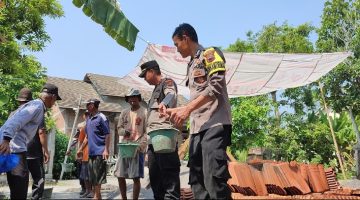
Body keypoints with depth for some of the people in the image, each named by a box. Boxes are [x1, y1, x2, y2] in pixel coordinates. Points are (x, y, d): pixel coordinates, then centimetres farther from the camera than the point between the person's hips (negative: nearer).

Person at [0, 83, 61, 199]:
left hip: (15, 147, 10)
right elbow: (16, 121, -22)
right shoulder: (38, 106, -9)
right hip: (14, 147, -10)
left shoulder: (36, 105, 22)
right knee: (20, 185, -5)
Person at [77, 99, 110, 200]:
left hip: (99, 152, -8)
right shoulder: (88, 119, 15)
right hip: (91, 152, 8)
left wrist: (106, 150, -19)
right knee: (92, 178, 13)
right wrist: (81, 149, 19)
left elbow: (107, 135, -12)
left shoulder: (101, 118, -9)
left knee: (97, 178, -3)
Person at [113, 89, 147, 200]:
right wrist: (124, 131, -10)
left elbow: (147, 132, -5)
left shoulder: (145, 112, -1)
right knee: (120, 176, 8)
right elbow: (119, 129, 14)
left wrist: (140, 145, -18)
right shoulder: (124, 112, 13)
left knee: (136, 177, -3)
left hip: (138, 149, -5)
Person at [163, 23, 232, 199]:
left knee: (213, 179, -15)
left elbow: (216, 87, -13)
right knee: (196, 180, 6)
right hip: (197, 128, 9)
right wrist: (175, 111, 24)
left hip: (214, 124, -9)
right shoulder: (191, 65, 25)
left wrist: (187, 109, -16)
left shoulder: (209, 53, 2)